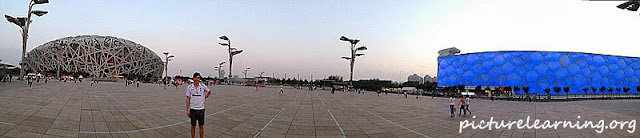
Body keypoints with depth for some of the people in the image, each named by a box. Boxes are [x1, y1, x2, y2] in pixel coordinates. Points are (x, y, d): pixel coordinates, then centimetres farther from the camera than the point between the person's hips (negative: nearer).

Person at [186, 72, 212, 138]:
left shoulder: (203, 86, -2)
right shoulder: (189, 87, -2)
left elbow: (209, 92, 16)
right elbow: (188, 99, 0)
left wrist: (204, 98, 3)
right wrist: (187, 110, -3)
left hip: (201, 109, 0)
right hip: (192, 109, 0)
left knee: (201, 126, 6)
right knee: (193, 126, 8)